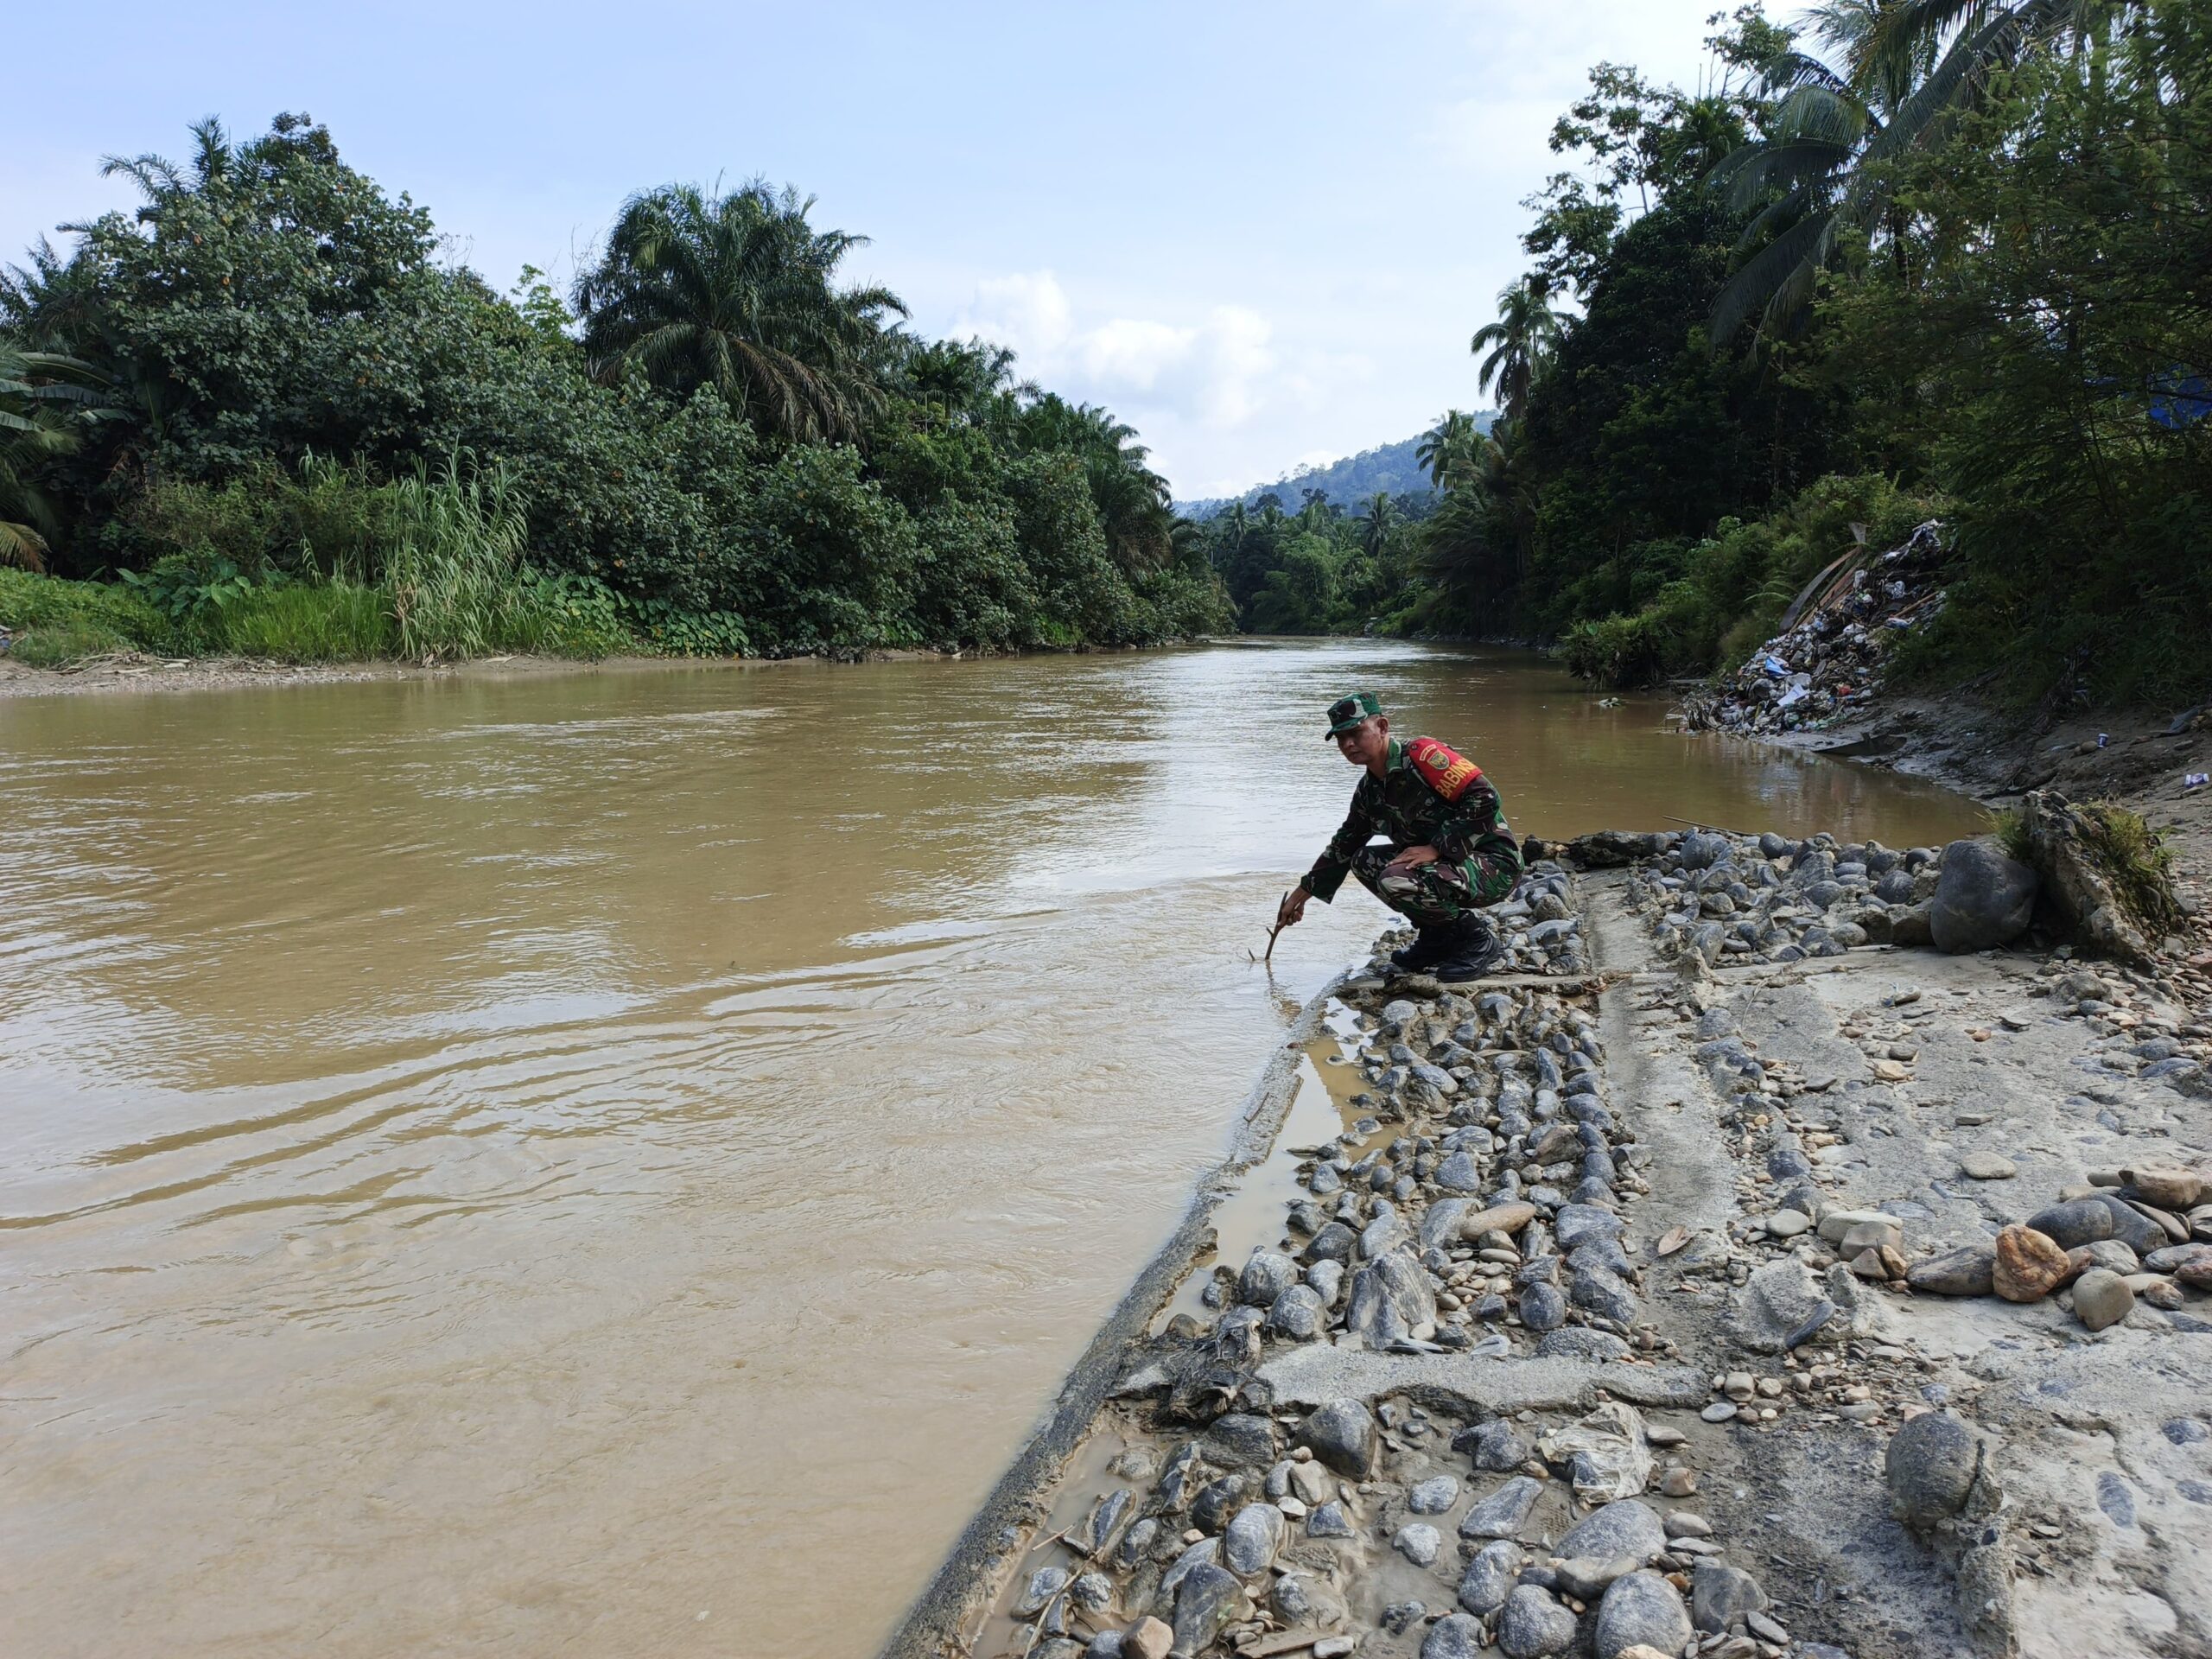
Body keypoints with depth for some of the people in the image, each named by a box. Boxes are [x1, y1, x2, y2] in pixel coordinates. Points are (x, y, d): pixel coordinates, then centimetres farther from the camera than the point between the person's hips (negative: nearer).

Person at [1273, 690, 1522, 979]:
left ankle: (1478, 940, -8)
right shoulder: (1369, 790, 10)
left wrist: (1437, 847, -23)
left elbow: (1485, 798, -25)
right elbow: (1343, 846, 22)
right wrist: (1300, 894, 23)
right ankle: (1437, 936, 11)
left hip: (1494, 862, -9)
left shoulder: (1421, 754, -16)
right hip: (1445, 863, 9)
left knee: (1397, 880, -28)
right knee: (1365, 861, 7)